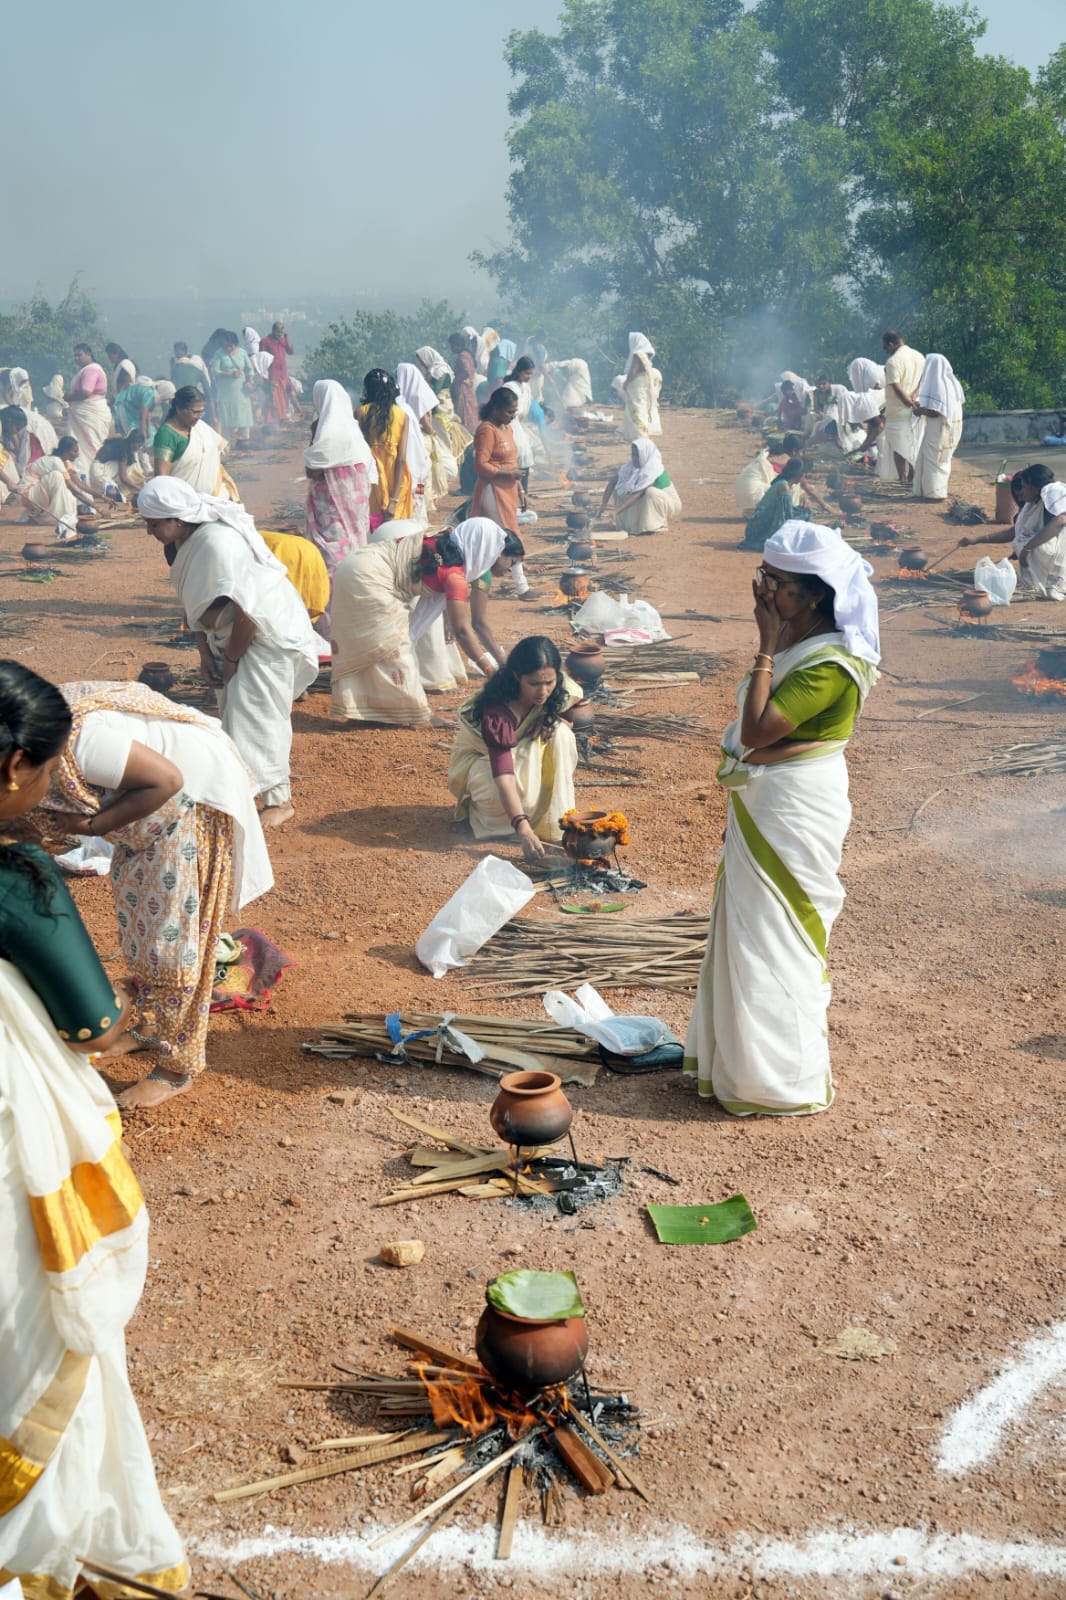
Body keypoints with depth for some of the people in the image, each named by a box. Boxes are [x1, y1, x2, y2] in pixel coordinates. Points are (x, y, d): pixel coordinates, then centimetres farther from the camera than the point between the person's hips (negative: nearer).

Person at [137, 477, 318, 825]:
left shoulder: (221, 544, -30)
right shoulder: (185, 542, -2)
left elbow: (246, 613, -28)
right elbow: (197, 604, 8)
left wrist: (230, 659, -15)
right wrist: (205, 654, 2)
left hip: (270, 632, -9)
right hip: (230, 635, 9)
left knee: (257, 715, -8)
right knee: (232, 708, 14)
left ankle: (278, 799, 2)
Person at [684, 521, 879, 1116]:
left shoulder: (828, 666, -24)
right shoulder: (794, 642, 5)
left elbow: (755, 731, -28)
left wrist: (766, 648, -24)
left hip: (794, 811, -10)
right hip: (760, 806, 10)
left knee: (773, 939, 2)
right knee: (746, 929, 20)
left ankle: (783, 1080, 18)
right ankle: (739, 1053, 36)